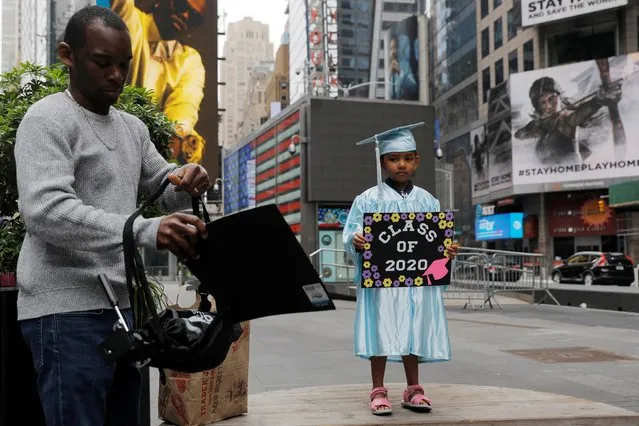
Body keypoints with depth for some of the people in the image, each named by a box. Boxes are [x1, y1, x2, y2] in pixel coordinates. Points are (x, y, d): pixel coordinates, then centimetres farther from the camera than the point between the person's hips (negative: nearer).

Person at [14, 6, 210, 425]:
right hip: (67, 311, -8)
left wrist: (185, 183, -5)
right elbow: (46, 210, -23)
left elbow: (163, 190, 21)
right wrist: (146, 230, -35)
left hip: (121, 305, 8)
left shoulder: (133, 127, 15)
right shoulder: (48, 119, -9)